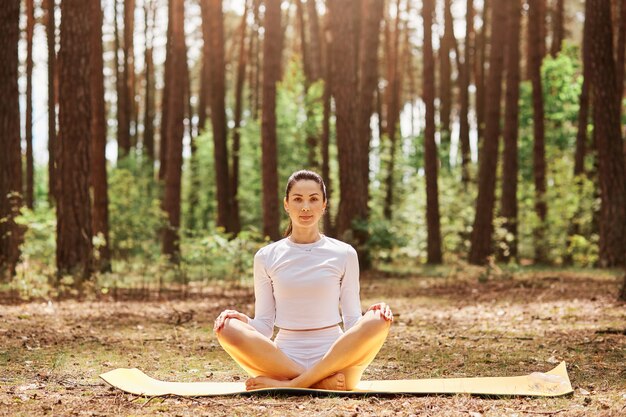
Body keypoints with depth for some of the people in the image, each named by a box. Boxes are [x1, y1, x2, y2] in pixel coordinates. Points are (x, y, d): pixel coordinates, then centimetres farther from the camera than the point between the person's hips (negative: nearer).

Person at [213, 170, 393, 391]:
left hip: (333, 359, 0)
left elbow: (353, 323, 8)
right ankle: (322, 382, -26)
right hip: (284, 360, 0)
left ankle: (289, 384, -25)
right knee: (228, 328, -26)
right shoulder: (266, 257, 9)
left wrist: (373, 317, -14)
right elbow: (264, 326, 8)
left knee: (378, 321, -29)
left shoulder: (344, 254, 8)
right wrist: (243, 321, -14)